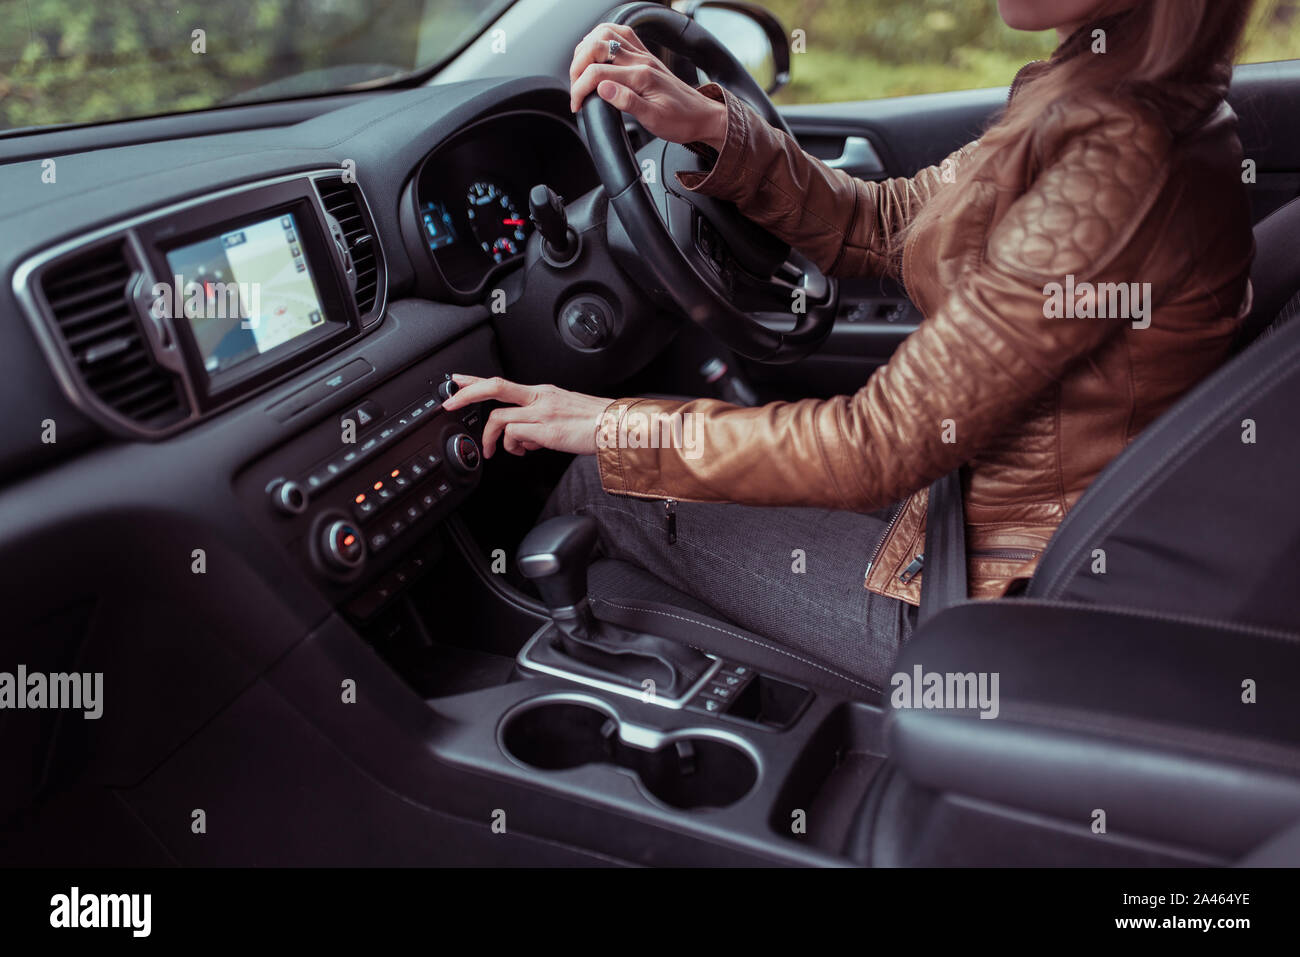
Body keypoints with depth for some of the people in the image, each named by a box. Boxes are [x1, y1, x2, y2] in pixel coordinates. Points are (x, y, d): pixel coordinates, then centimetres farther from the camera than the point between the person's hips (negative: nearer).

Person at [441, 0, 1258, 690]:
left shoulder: (1122, 161, -29)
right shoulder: (1095, 111, 1)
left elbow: (882, 445, -27)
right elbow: (883, 228, 6)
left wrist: (612, 427, -19)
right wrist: (714, 126, -6)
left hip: (992, 598, -9)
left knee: (609, 487, 3)